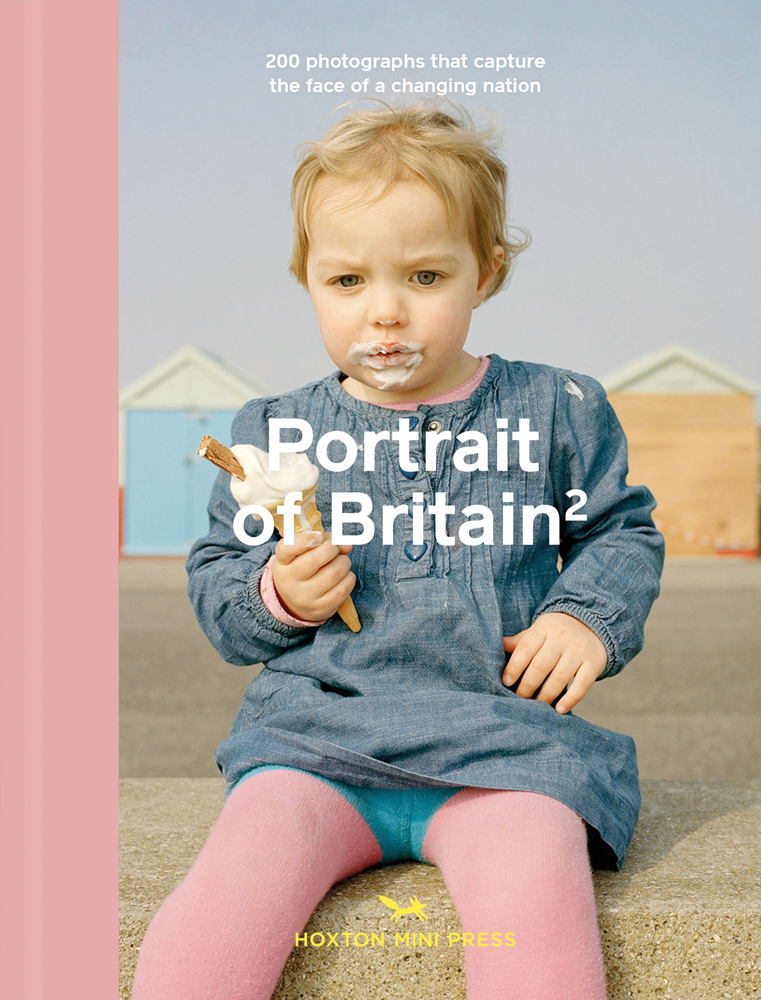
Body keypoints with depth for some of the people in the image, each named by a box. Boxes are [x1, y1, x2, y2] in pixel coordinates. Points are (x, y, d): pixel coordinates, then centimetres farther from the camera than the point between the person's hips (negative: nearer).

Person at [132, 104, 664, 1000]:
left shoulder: (558, 411, 8)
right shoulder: (273, 431, 11)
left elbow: (622, 530, 18)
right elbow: (214, 574, 16)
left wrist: (589, 615, -1)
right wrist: (275, 595, -6)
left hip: (503, 738, 0)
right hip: (316, 730, 1)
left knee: (534, 891, -30)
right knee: (242, 871, -27)